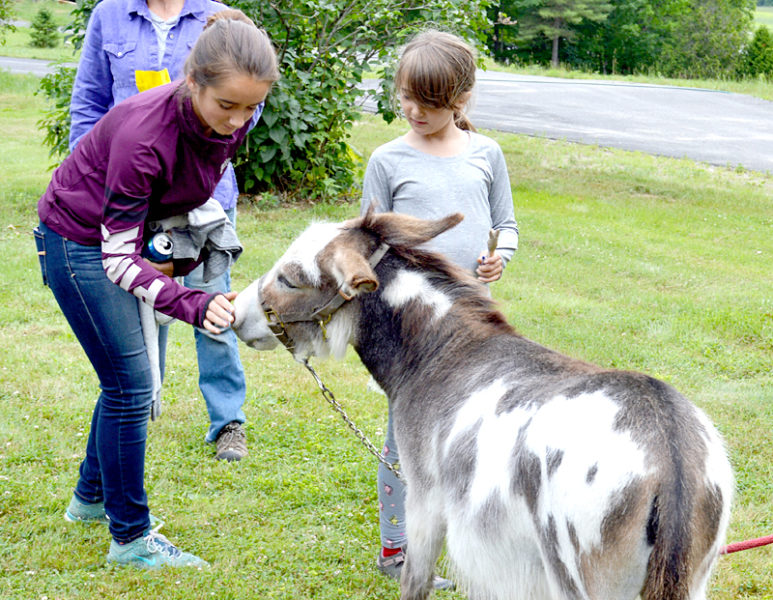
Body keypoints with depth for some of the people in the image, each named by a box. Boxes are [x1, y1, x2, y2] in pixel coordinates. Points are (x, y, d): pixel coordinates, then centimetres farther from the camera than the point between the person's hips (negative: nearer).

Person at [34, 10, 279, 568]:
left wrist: (182, 257, 0)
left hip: (129, 234, 7)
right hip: (79, 241, -7)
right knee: (130, 383, -7)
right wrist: (194, 304, -43)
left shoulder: (234, 123, -16)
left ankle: (92, 497, 36)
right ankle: (131, 537, 4)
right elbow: (117, 258, -32)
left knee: (126, 377, 16)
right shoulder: (143, 135, -37)